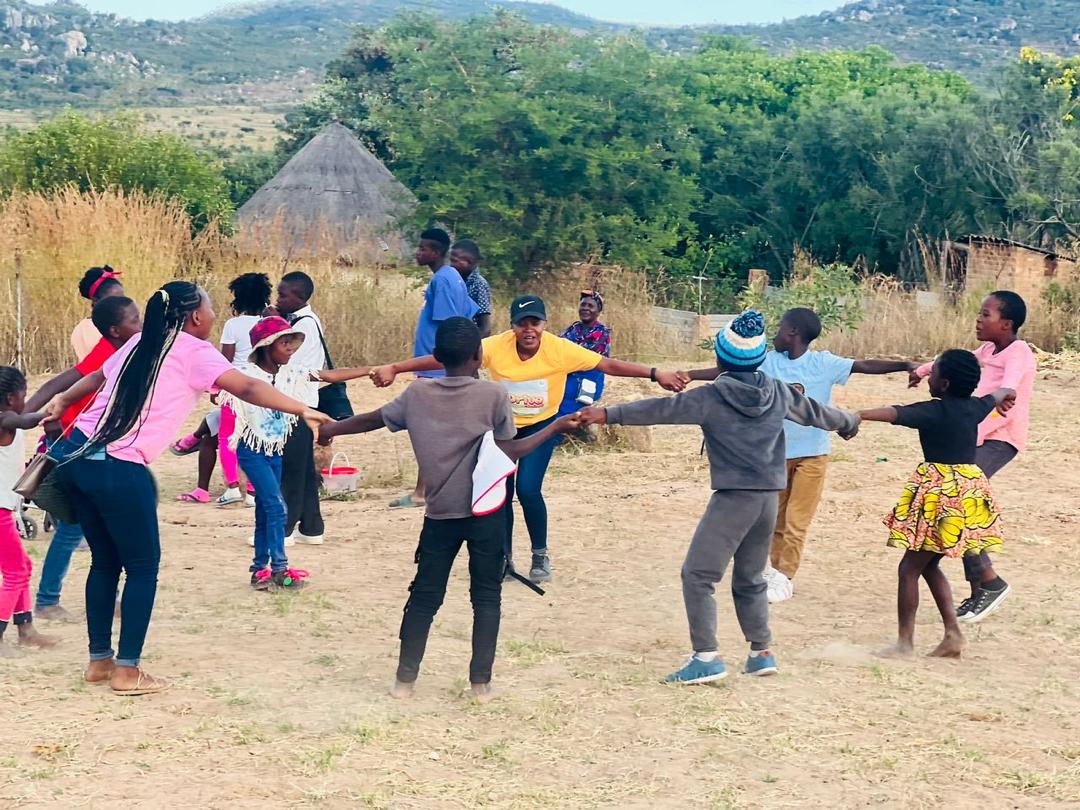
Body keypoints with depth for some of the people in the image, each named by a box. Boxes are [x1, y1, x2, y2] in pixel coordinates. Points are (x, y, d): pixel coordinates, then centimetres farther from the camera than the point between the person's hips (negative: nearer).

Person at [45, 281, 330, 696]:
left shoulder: (141, 344, 17)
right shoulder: (193, 352, -5)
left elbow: (96, 376, 34)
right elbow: (247, 388, -19)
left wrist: (62, 401, 51)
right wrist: (302, 410, -26)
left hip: (75, 456, 8)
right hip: (119, 470, -8)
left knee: (106, 562, 20)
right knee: (142, 567, 6)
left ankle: (99, 661, 25)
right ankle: (127, 671, 6)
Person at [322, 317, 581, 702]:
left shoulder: (418, 395, 2)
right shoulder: (494, 395, -7)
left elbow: (372, 419, 13)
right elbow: (508, 452, -7)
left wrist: (328, 429, 29)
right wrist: (554, 427, 4)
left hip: (440, 513, 3)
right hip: (485, 511, -2)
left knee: (424, 596, 12)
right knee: (486, 595, 8)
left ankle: (405, 679, 11)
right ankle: (481, 681, 5)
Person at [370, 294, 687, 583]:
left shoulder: (560, 350, -25)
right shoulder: (495, 347, -24)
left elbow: (609, 365, -25)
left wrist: (656, 374, -33)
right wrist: (394, 368, -31)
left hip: (541, 426, -2)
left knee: (527, 489, -16)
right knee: (501, 491, 0)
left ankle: (541, 556, 7)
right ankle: (504, 558, 21)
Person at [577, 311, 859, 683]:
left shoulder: (710, 397, -7)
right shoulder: (779, 393, 8)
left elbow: (660, 410, -6)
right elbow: (815, 412, 24)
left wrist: (610, 414, -2)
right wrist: (849, 423, 44)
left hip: (733, 497, -6)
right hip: (769, 497, 6)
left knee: (698, 575, -4)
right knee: (750, 579, 21)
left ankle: (706, 657, -13)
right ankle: (761, 653, 23)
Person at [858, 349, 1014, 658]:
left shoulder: (933, 411, -13)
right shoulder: (974, 408, 9)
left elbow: (894, 413, -28)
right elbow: (998, 395, 32)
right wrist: (1006, 394, 55)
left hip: (940, 493, -8)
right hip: (969, 489, 8)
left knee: (910, 567, -2)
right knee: (929, 564, 19)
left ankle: (905, 642, -2)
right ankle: (953, 634, 13)